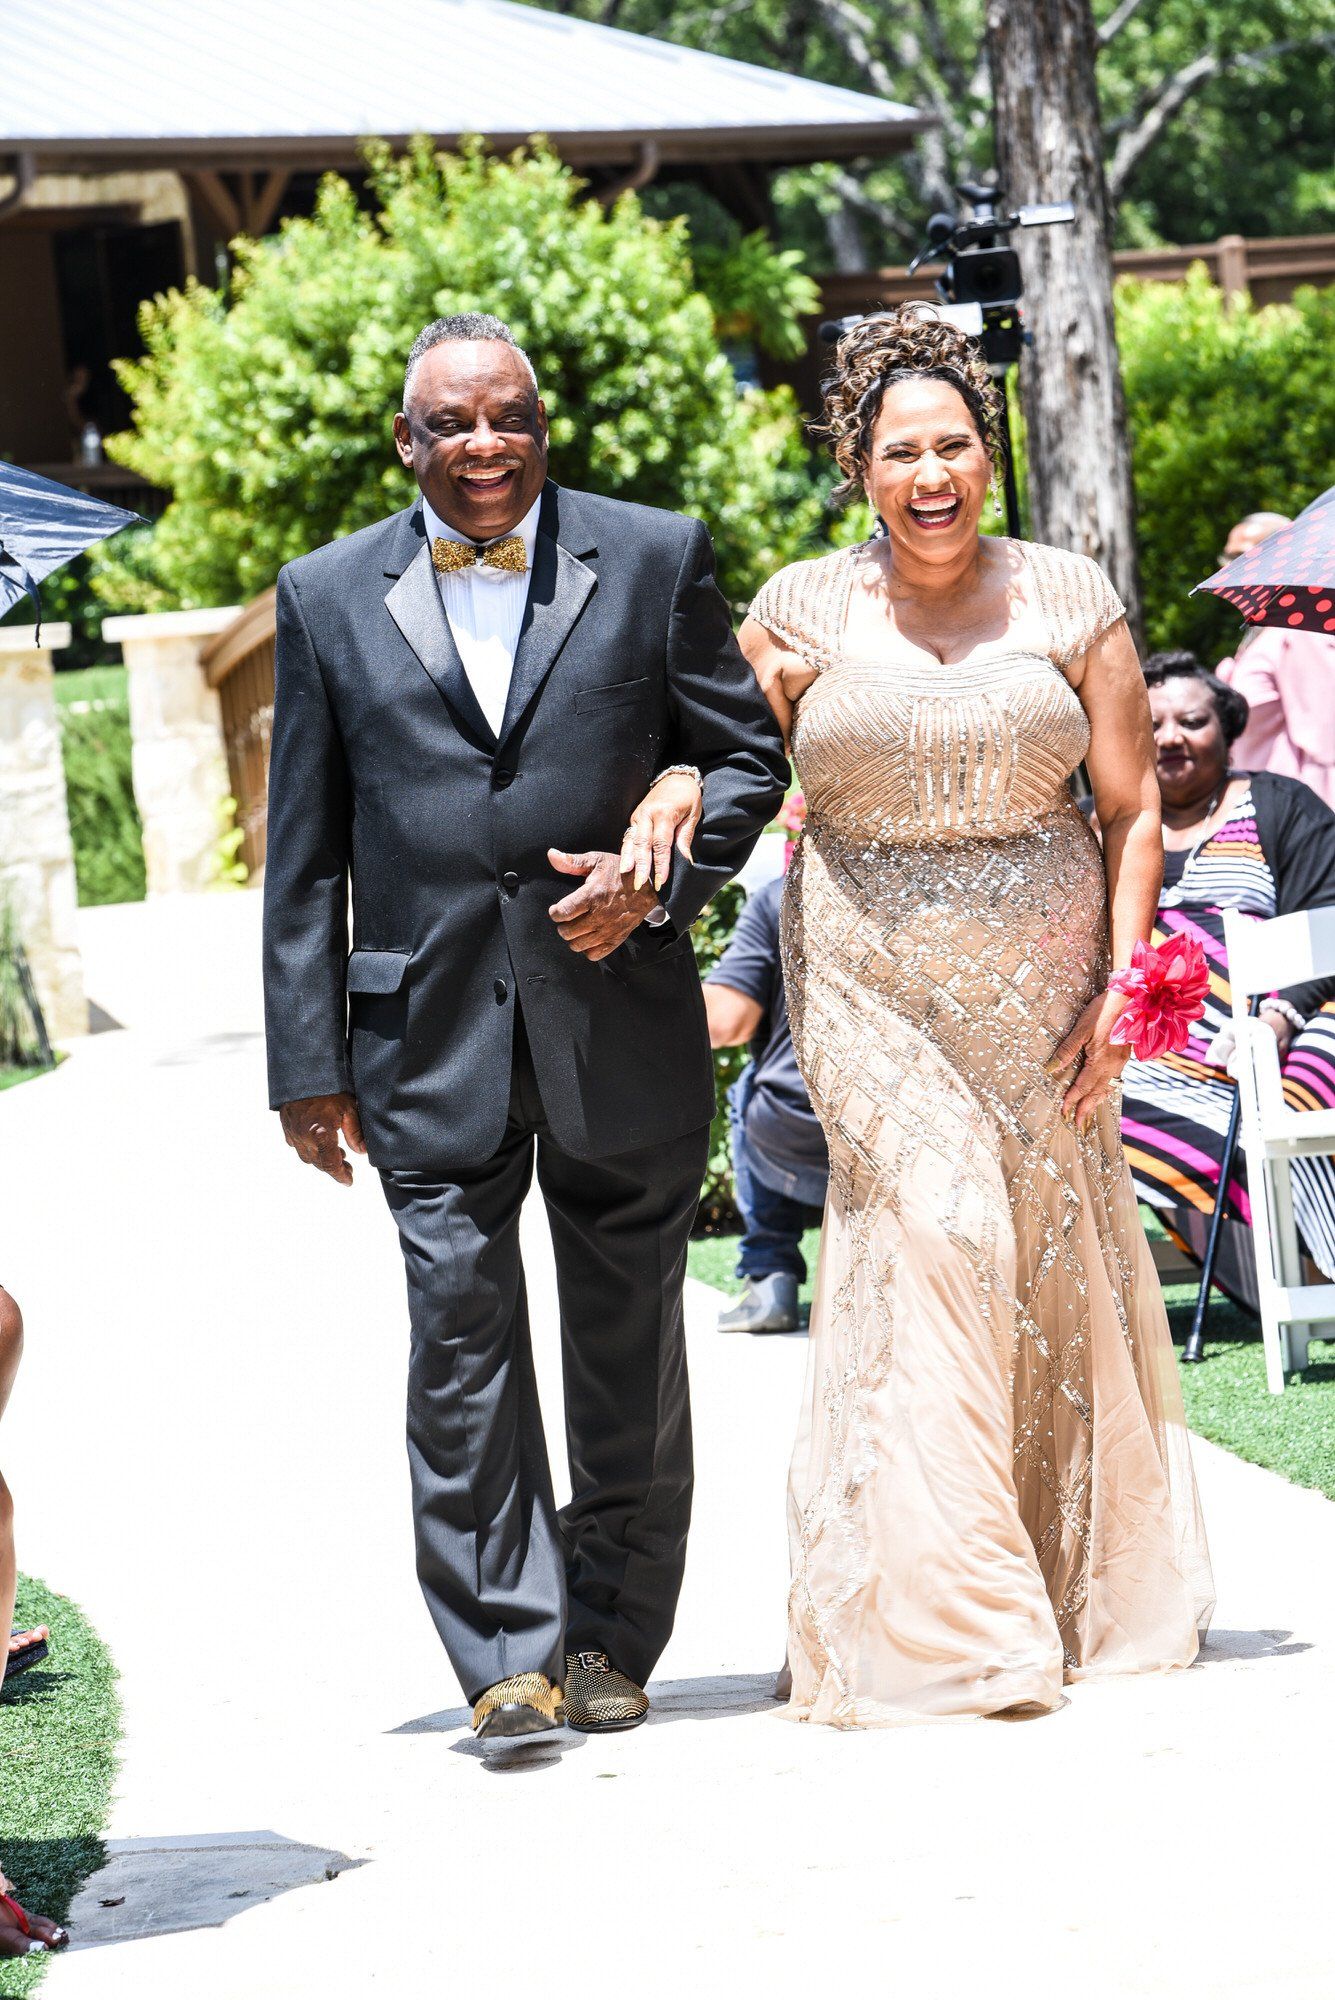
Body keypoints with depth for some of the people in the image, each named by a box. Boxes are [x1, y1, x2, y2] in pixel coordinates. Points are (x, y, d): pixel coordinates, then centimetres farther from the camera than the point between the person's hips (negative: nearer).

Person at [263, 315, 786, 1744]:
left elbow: (748, 754, 8)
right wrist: (307, 1060, 3)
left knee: (627, 1345, 8)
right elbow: (304, 850, 7)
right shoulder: (329, 597, 6)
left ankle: (611, 1639, 20)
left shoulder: (654, 559, 4)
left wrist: (662, 876, -11)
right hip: (430, 1033, 0)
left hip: (620, 1020, 0)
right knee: (460, 1337, -8)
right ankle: (511, 1652, -5)